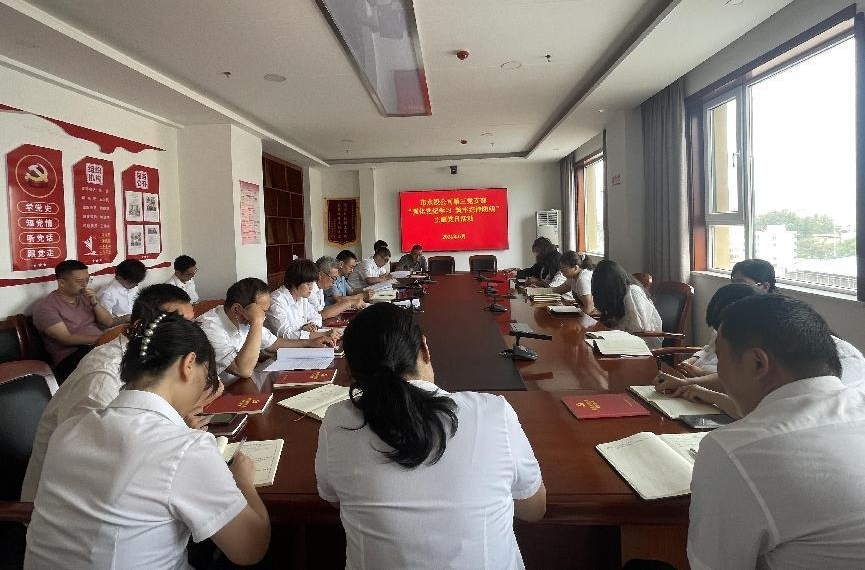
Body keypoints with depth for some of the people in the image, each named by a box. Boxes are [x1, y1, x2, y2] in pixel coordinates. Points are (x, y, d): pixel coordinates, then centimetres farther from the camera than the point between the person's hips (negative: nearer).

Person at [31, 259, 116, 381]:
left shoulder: (85, 297, 18)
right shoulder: (45, 307, -2)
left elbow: (109, 323, 13)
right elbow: (67, 339, -12)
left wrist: (95, 303, -2)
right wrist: (101, 338, -18)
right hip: (71, 355, -7)